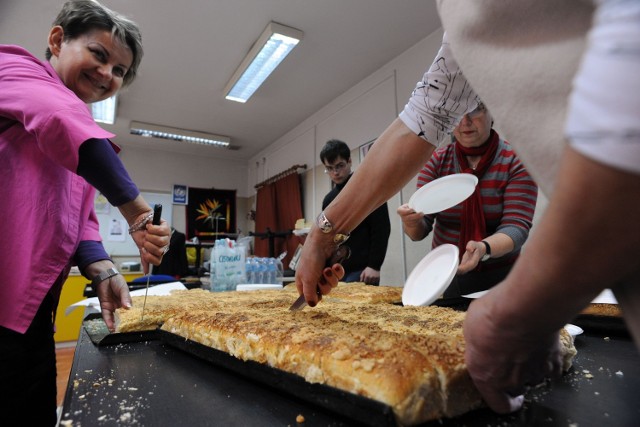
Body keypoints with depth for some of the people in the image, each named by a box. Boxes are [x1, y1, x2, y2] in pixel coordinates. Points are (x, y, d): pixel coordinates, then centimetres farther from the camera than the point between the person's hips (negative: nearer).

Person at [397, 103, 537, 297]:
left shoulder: (516, 161, -10)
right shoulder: (436, 160, -5)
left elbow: (517, 226, -20)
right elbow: (421, 228, -10)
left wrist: (483, 249, -41)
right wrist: (411, 222, -33)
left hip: (499, 278, -1)